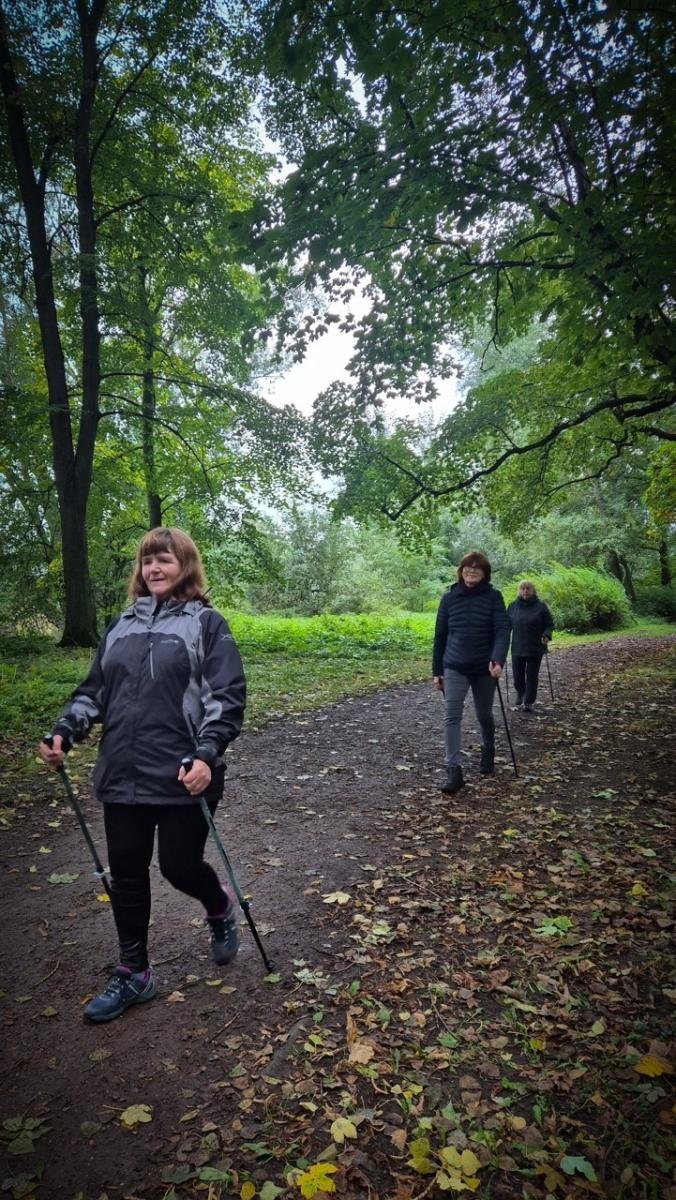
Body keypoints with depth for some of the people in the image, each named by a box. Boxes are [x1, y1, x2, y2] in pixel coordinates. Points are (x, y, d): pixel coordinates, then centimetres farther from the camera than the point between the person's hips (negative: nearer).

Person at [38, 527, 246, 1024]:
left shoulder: (206, 623, -4)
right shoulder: (121, 626, 12)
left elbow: (227, 696, -11)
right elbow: (93, 690, 16)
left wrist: (207, 756, -23)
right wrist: (64, 732, 0)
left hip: (183, 777, -5)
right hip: (122, 777, 5)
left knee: (179, 865, 4)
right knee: (126, 874, 12)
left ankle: (220, 907, 39)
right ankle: (133, 975, 31)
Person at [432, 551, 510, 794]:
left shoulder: (493, 597, -4)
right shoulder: (449, 597, 1)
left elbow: (502, 630, -13)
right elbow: (440, 635, 5)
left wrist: (498, 660, -30)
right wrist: (436, 670, 5)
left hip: (484, 667, 0)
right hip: (454, 667, 1)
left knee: (484, 715, 15)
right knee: (451, 716, -12)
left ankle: (488, 753, 43)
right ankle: (453, 771, -12)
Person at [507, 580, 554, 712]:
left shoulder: (541, 606, -2)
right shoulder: (513, 606, 5)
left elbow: (549, 625, 1)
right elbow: (507, 624, 11)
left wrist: (546, 636, -17)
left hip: (535, 648, -2)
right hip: (517, 648, 2)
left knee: (532, 676, 4)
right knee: (517, 676, 5)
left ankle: (529, 702, 18)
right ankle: (520, 696, 32)